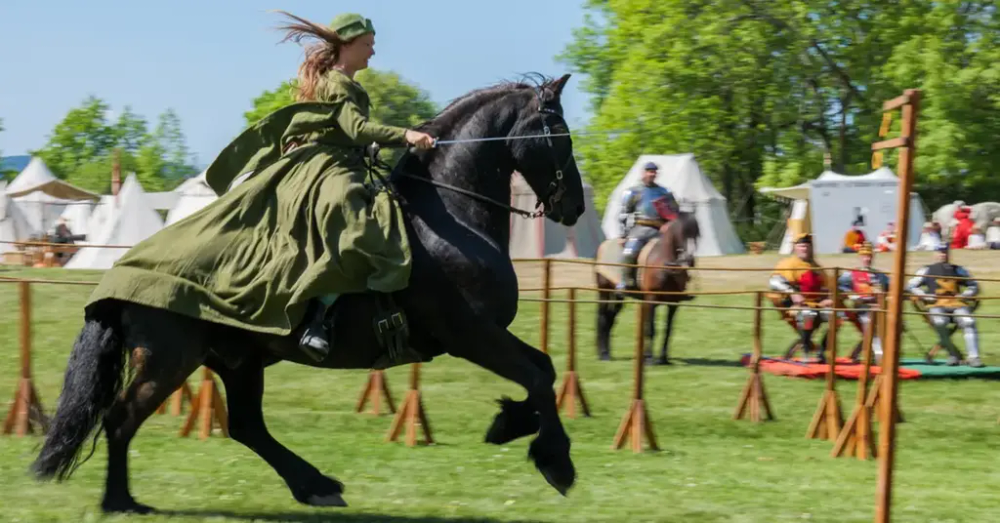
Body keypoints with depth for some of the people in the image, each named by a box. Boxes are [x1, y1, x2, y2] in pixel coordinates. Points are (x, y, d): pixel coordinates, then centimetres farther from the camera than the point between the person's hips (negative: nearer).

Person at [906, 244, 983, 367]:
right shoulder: (927, 270, 15)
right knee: (939, 322, -36)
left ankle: (973, 357, -32)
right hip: (937, 306, -2)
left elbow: (974, 286, 25)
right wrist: (926, 296, -4)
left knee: (969, 322, -29)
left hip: (957, 304, 2)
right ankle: (954, 354, -23)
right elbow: (910, 286, 11)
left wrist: (963, 295, 4)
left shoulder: (958, 270, 21)